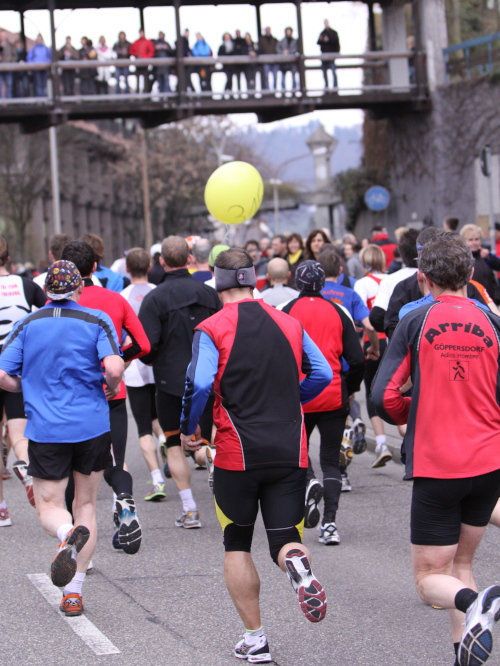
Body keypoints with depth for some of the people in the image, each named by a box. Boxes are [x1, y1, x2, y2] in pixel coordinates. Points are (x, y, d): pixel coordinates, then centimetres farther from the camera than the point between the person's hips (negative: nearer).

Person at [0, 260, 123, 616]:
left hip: (46, 430, 0)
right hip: (92, 425, 0)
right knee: (86, 504, 14)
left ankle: (68, 533, -30)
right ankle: (73, 592, 9)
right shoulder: (97, 320, -3)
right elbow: (114, 367, -18)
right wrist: (111, 386, 3)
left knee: (49, 506, 9)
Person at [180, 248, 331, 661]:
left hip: (238, 453, -2)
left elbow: (199, 384, -17)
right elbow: (323, 373, 7)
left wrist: (188, 429, -1)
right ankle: (296, 562, -31)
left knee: (237, 547, 14)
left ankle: (254, 639, 12)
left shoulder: (212, 329, -5)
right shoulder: (289, 324, 7)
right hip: (290, 452, 2)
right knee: (285, 539, 6)